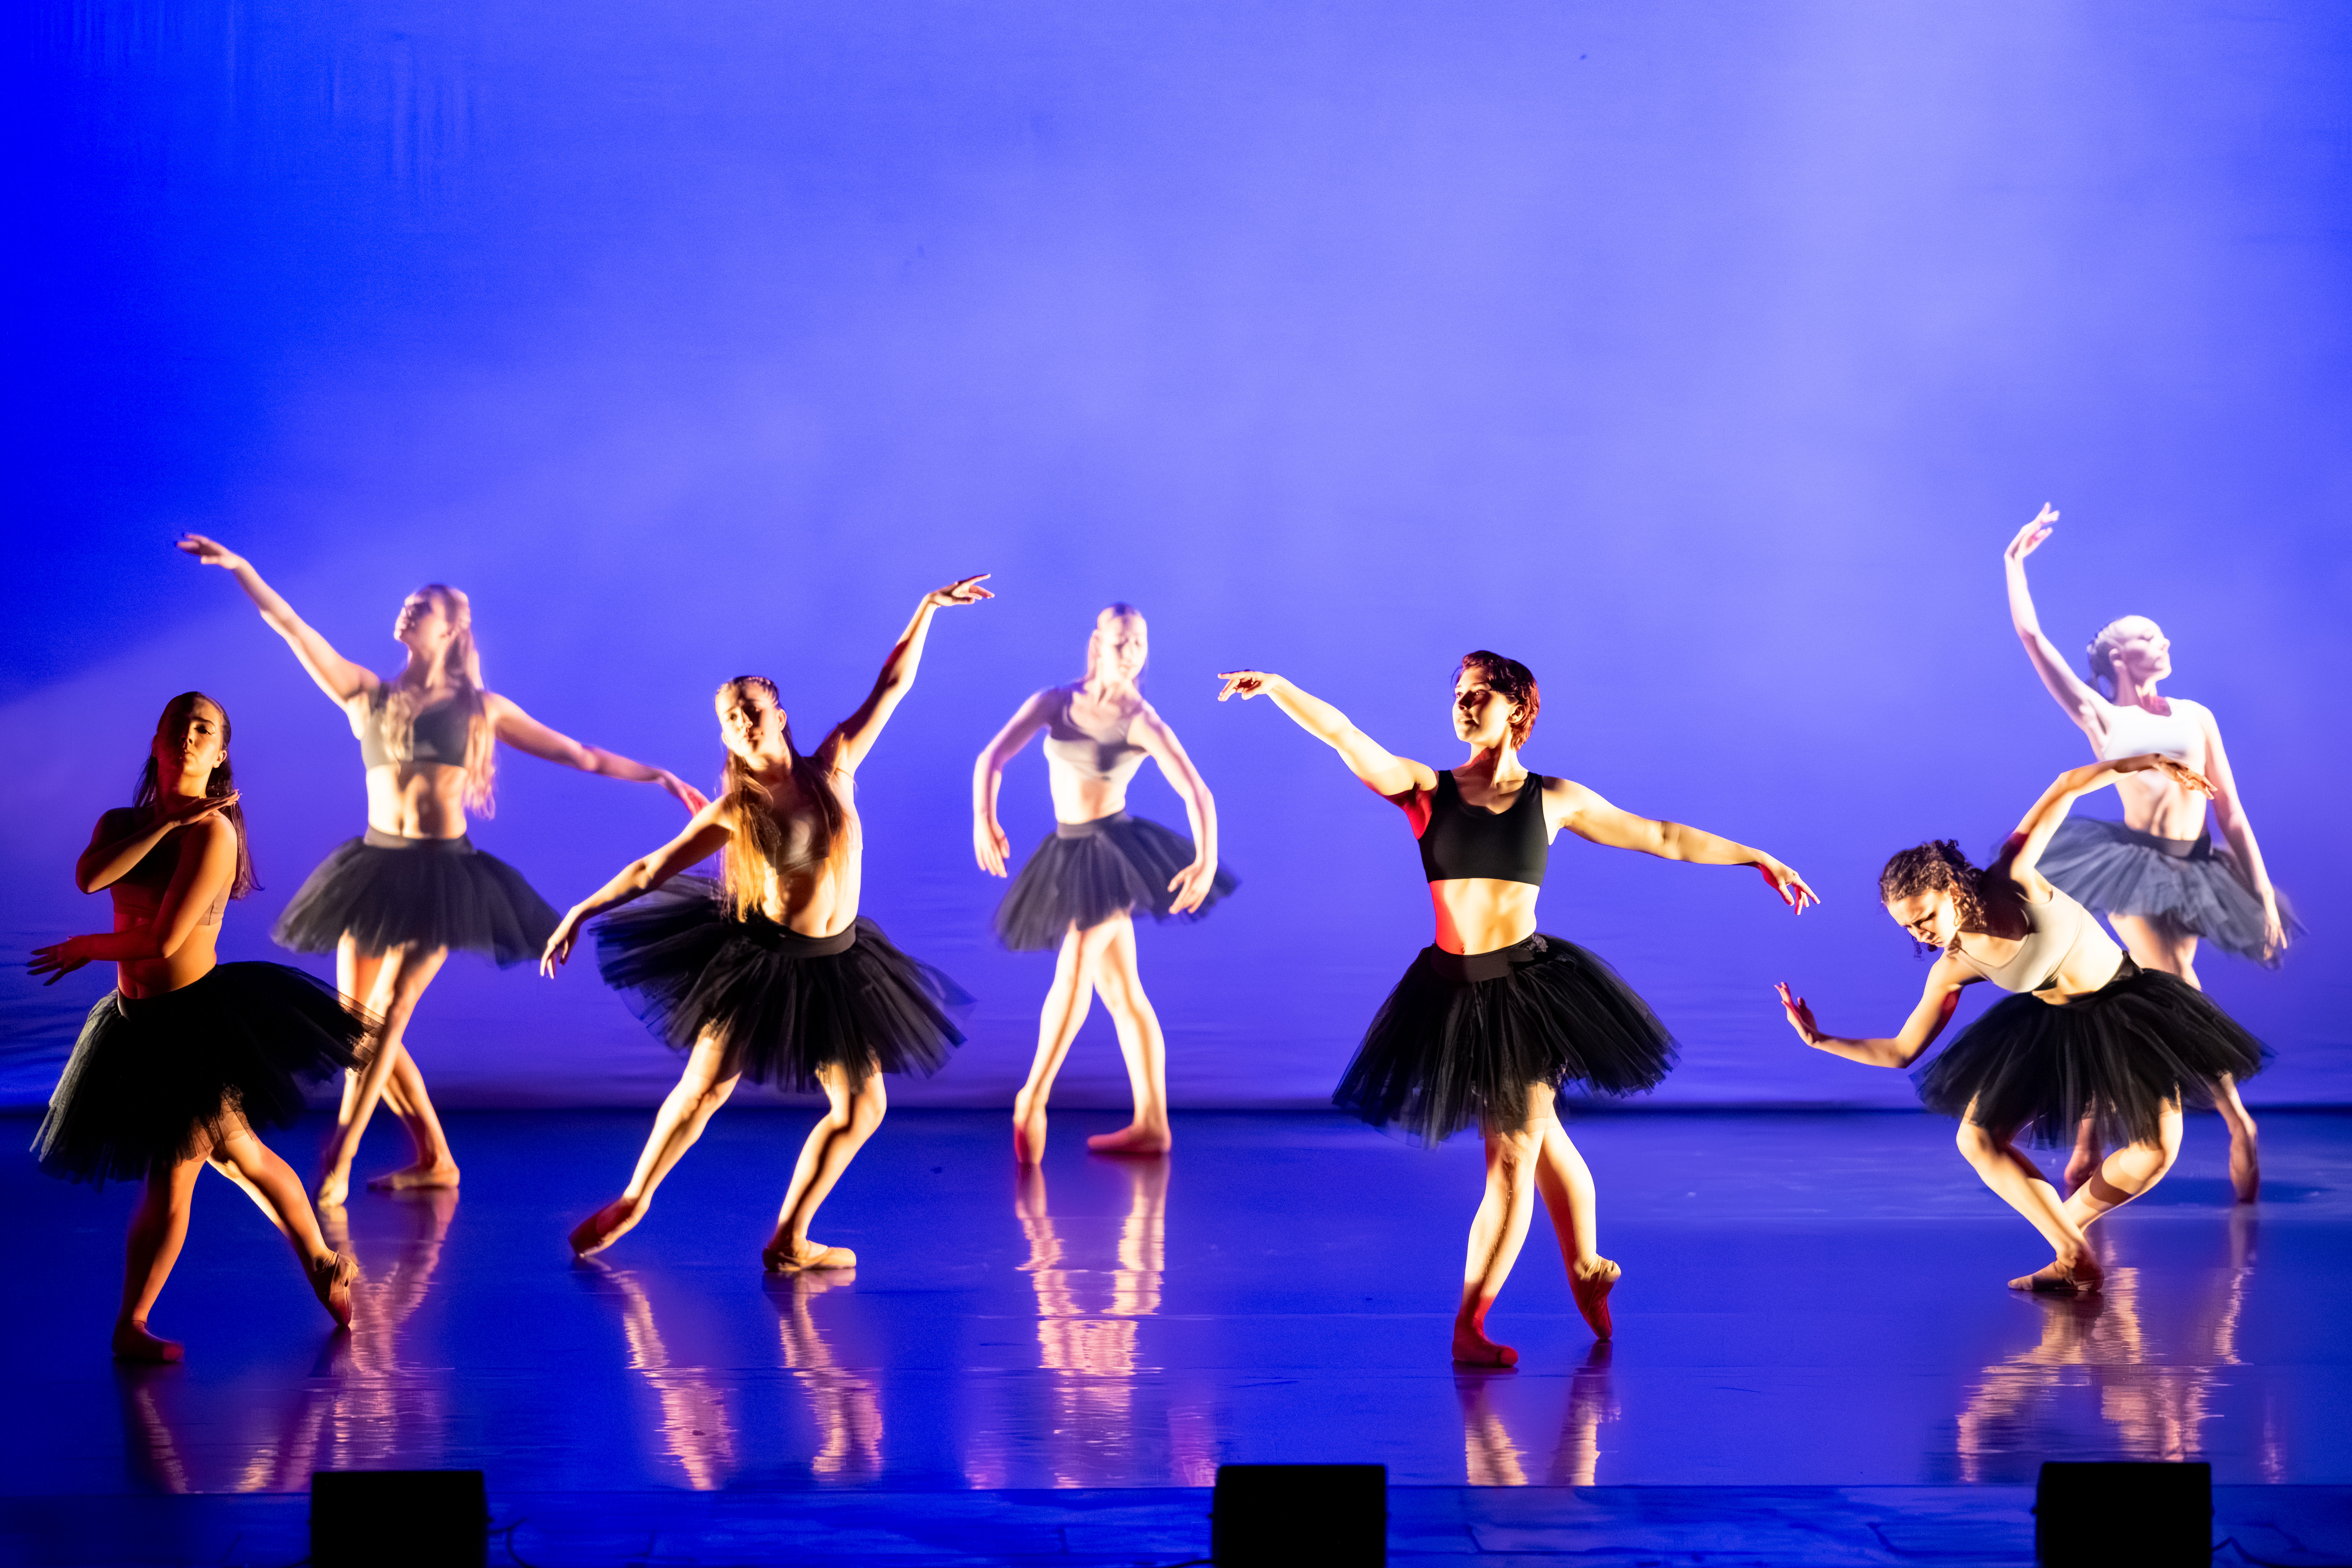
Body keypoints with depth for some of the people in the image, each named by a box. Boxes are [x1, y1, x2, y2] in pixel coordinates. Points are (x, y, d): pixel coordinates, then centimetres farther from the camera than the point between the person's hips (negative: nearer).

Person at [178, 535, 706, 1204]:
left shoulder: (482, 709, 6)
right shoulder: (368, 694, 10)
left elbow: (582, 756, 9)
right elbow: (291, 627, 4)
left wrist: (660, 777, 4)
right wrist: (240, 567, -5)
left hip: (443, 875, -3)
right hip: (376, 869, 3)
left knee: (386, 1015, -14)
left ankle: (338, 1161, -13)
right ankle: (435, 1159, 14)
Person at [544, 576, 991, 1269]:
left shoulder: (832, 767, -1)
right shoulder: (733, 812, -6)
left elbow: (891, 687, 3)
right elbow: (653, 868, 2)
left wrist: (928, 607, 1)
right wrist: (581, 912, 0)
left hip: (836, 964, 3)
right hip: (758, 960, -3)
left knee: (862, 1108, 2)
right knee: (704, 1090, -5)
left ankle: (790, 1240, 12)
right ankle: (632, 1203, 16)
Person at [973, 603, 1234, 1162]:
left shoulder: (1142, 722, -11)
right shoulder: (1055, 702, 1)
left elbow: (1198, 793, -19)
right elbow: (992, 757, -8)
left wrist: (1206, 861, -34)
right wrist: (983, 817, -25)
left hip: (1115, 851, -6)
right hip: (1071, 854, 6)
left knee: (1074, 969, -19)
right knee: (1121, 992, 9)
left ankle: (1032, 1099, -15)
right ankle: (1151, 1125, 14)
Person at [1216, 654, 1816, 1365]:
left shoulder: (1555, 799, 3)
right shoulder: (1426, 789, 2)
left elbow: (1665, 838, 9)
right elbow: (1342, 734, -11)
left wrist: (1760, 860, 10)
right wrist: (1277, 686, -25)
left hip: (1528, 986, -1)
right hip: (1453, 992, 1)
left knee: (1514, 1156, -3)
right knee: (1538, 1136, 15)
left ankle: (1470, 1325, 4)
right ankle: (1587, 1270, 36)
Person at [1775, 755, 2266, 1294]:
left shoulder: (2012, 880, -26)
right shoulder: (1953, 969, -14)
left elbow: (2066, 787, -20)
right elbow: (1901, 1051, -8)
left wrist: (2141, 762, -23)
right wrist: (1820, 1040, -16)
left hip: (2127, 1008, -3)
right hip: (2053, 1025, 4)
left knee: (2158, 1151, -15)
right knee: (1977, 1139, -9)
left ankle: (2066, 1222, 9)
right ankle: (2074, 1259, -11)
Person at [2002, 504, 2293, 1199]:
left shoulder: (2197, 716, 14)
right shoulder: (2100, 718, 6)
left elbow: (2232, 813, 12)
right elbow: (2030, 635, 2)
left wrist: (2264, 894, 6)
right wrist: (2015, 562, 6)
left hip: (2195, 874, 3)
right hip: (2137, 865, -3)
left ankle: (2088, 1144, 13)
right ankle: (2239, 1128, -7)